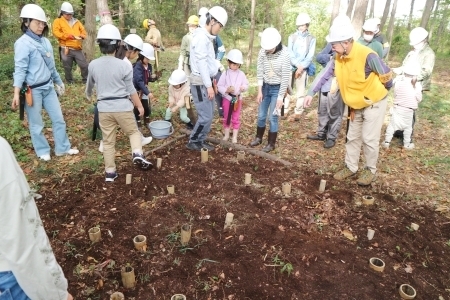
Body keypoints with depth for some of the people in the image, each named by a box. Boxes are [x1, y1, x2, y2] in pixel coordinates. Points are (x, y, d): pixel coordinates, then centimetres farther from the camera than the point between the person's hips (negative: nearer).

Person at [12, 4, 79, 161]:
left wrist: (59, 82, 23)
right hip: (32, 90, -7)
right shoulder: (23, 43, -13)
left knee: (58, 119, 13)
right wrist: (16, 93, -24)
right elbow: (20, 69, -17)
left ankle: (62, 148, 28)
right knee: (36, 124, 8)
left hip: (48, 87, 7)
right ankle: (43, 151, 27)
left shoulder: (45, 41, 7)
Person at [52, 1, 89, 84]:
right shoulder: (58, 21, 7)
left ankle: (86, 80, 12)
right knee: (67, 68, 5)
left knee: (84, 65, -2)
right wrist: (68, 36, -18)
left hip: (77, 49, 3)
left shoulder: (76, 21, 20)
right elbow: (56, 32, -6)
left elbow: (83, 31, 17)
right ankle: (70, 82, 20)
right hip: (66, 49, -2)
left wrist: (82, 36, -7)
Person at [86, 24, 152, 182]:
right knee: (133, 132, 18)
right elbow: (131, 90, -4)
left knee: (108, 141, 12)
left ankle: (110, 172, 19)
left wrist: (88, 95, 42)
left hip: (104, 108, 3)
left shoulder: (93, 65, 2)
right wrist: (140, 105, 10)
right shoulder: (124, 65, -9)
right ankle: (138, 154, -6)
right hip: (122, 106, -3)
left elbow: (90, 85, 20)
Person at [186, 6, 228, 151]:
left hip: (206, 81, 10)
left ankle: (200, 141, 22)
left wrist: (211, 82, 16)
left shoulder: (207, 37, 15)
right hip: (201, 83, -10)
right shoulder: (201, 37, -15)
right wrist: (209, 85, -19)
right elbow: (201, 63, -19)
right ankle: (192, 142, 9)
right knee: (206, 116, -6)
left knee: (209, 115, 12)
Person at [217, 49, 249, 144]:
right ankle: (226, 134, 28)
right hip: (227, 98, -1)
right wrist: (226, 90, -24)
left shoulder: (241, 74, -3)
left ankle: (234, 136, 18)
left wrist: (243, 87, -19)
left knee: (236, 118, 8)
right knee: (226, 117, 12)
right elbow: (219, 86, -7)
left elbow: (246, 84, 3)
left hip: (238, 99, 1)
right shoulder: (225, 74, -7)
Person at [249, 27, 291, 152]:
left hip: (277, 88, -4)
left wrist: (280, 97, -16)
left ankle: (271, 143, 17)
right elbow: (259, 72, -2)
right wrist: (259, 91, -3)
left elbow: (285, 78, -17)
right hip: (265, 87, 4)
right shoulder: (263, 52, -9)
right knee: (261, 115, 13)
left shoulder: (285, 55, -20)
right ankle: (258, 137, 34)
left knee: (272, 117, 0)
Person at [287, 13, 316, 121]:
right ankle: (285, 110, 9)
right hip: (291, 67, 1)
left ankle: (298, 112, 8)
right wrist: (297, 65, -14)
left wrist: (301, 67, -14)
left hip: (303, 69, -1)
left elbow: (310, 56, -3)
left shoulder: (311, 39, 3)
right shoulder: (292, 37, 6)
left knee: (300, 91, 1)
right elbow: (289, 53, -3)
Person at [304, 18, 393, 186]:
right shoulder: (338, 57, -10)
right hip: (356, 104, 7)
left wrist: (381, 91, 1)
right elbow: (325, 75, -2)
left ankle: (371, 170, 19)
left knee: (369, 138, 0)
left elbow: (386, 76, -18)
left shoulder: (367, 56, -30)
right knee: (353, 137, 12)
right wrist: (311, 94, -9)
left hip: (374, 103, -6)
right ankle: (350, 167, 26)